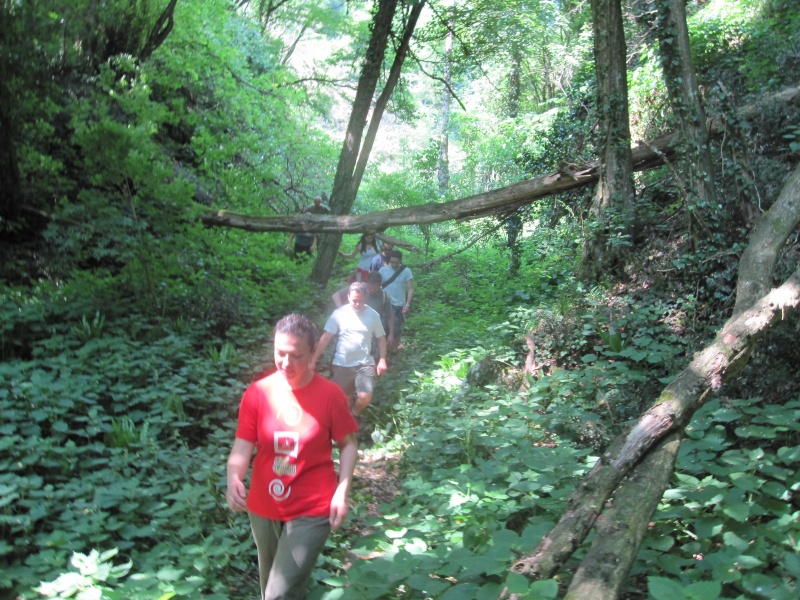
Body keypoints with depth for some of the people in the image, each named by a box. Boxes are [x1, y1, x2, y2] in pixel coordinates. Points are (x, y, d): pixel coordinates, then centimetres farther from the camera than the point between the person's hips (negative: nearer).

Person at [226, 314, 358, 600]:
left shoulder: (330, 394, -12)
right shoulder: (257, 393, -9)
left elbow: (348, 444, -2)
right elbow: (243, 446, -11)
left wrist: (342, 492, -12)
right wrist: (233, 479, -31)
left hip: (312, 511, -3)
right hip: (263, 508, 4)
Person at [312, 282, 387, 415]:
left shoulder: (373, 315, -3)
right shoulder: (339, 313, -7)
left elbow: (381, 338, 7)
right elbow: (326, 337, -6)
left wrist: (382, 360, -3)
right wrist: (313, 360, -9)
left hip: (365, 363, 0)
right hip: (342, 364, 0)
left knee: (365, 397, -13)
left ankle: (354, 414, 20)